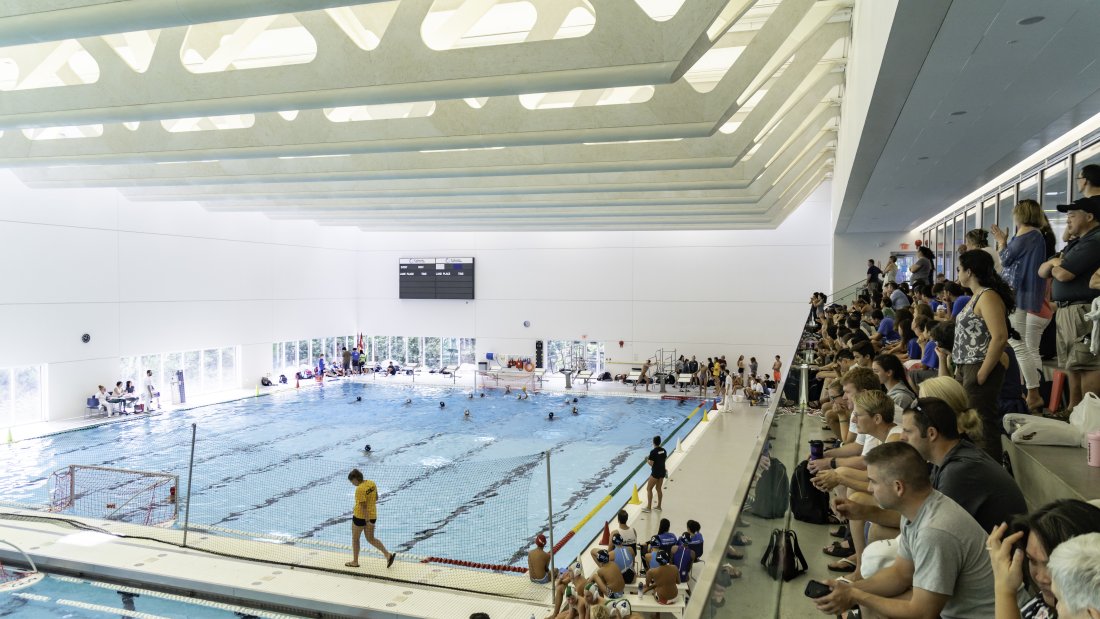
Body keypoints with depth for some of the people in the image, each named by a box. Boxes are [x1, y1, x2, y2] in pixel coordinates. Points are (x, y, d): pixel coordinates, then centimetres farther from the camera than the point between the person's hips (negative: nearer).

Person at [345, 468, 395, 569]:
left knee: (355, 538, 14)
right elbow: (376, 498, 13)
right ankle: (388, 554, 1)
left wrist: (367, 521, -23)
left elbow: (363, 506, -24)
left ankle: (355, 562, 26)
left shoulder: (360, 489, -22)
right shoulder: (372, 483, 2)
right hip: (372, 515, 8)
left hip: (360, 516, -8)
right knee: (371, 539, 15)